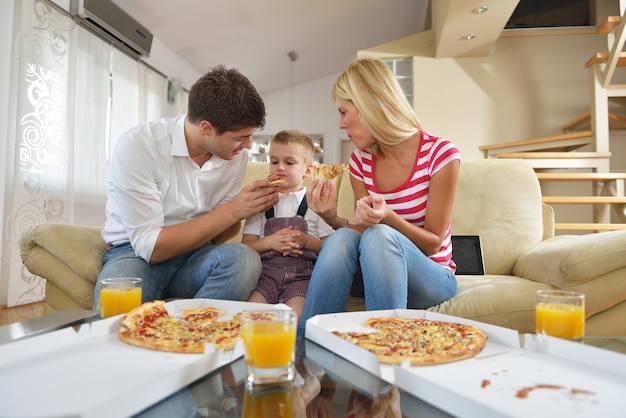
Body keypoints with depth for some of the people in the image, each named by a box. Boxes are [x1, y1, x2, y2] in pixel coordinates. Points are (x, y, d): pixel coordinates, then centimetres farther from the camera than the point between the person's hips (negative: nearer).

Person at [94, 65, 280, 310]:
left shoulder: (236, 156, -4)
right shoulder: (136, 145, -19)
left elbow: (215, 236, 4)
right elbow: (151, 247, -20)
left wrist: (251, 207, -17)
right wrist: (233, 210, -23)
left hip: (194, 254, 5)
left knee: (245, 259, -29)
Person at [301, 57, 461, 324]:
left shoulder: (440, 154, -13)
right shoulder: (360, 160, 0)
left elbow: (434, 243, -11)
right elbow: (362, 233, 1)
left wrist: (388, 218, -30)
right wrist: (332, 218, -20)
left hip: (432, 278, -3)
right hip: (376, 272, 3)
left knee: (380, 235, -34)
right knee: (341, 238, -29)